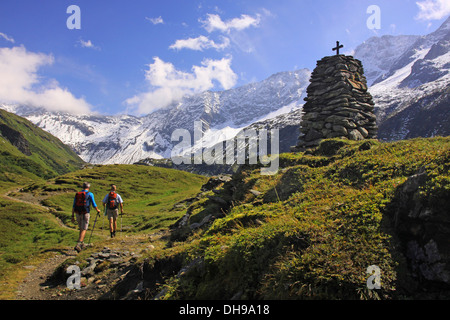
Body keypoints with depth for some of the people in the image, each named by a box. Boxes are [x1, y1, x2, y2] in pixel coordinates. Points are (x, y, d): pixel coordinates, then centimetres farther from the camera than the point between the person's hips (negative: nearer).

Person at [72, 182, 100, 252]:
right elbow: (94, 204, -2)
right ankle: (78, 245, -18)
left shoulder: (77, 194, 11)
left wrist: (72, 216, 11)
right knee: (84, 230, -3)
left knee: (81, 229, 20)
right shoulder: (90, 194, -3)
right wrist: (97, 210, 18)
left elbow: (73, 206, 8)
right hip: (85, 214, -5)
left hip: (78, 214, 5)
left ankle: (82, 244, 25)